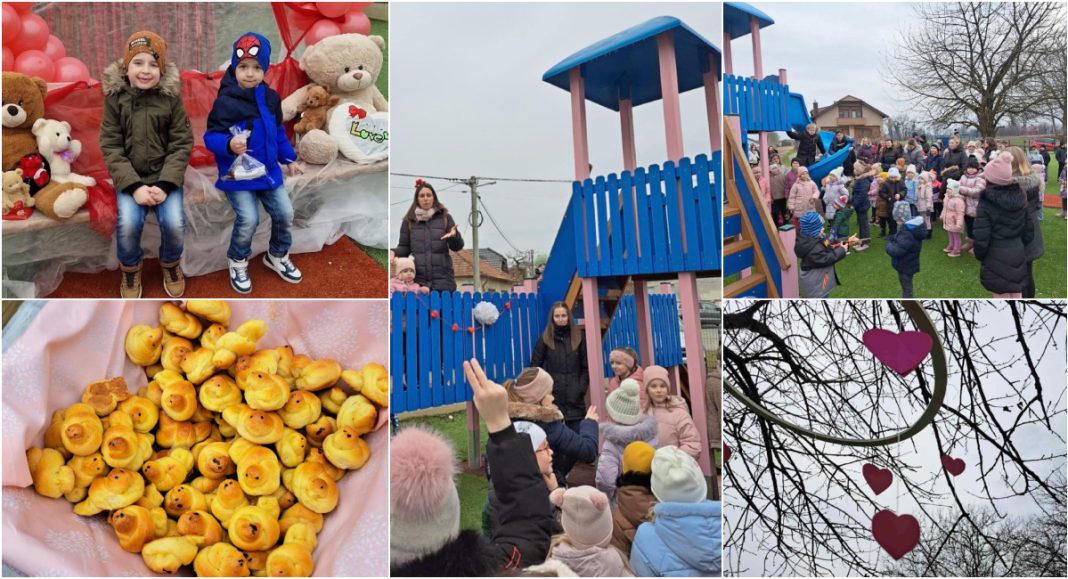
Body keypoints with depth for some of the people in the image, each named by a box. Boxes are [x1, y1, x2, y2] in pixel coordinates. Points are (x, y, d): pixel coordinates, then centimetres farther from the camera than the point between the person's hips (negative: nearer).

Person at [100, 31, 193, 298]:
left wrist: (165, 184, -16)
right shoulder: (115, 97, -3)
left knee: (175, 223, -21)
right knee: (128, 223, -23)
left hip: (165, 176, 0)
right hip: (129, 178, 0)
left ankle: (170, 263, 13)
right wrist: (134, 186, -18)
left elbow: (182, 145, -5)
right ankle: (130, 268, 10)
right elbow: (110, 147, -5)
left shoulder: (171, 97, -4)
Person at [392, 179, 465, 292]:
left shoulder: (445, 218, 7)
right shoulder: (409, 220, 8)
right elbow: (405, 247, 11)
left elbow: (457, 246, 5)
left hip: (443, 279, 0)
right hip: (418, 279, 0)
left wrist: (454, 235, -17)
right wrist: (394, 252, -11)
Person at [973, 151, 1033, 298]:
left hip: (996, 259, -6)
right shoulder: (1020, 198, 1)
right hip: (1018, 254, 6)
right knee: (1016, 295, 16)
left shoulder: (986, 204, -18)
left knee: (1001, 297, 4)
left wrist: (979, 256, 0)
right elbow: (1029, 230, 7)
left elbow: (981, 238, -18)